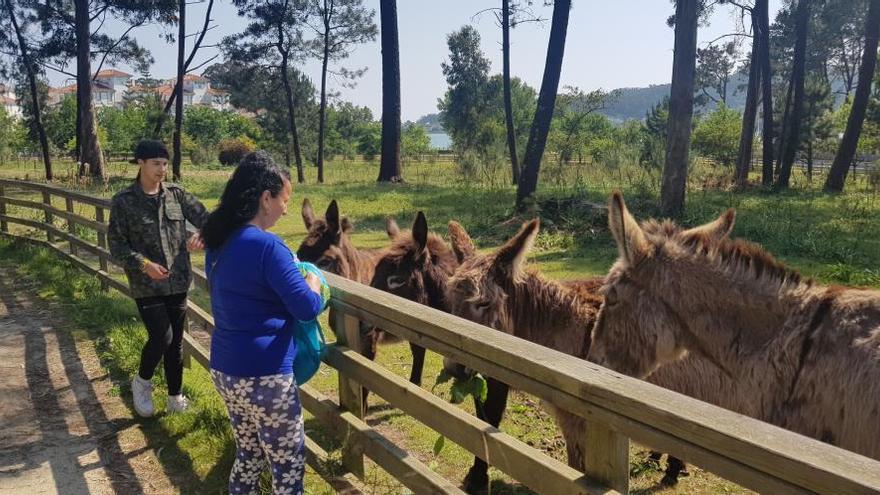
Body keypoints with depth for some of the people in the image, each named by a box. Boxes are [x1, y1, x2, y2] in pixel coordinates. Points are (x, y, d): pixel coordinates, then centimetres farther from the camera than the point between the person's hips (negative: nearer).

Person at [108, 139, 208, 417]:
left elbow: (205, 218, 2)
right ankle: (142, 382, 17)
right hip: (146, 286, -4)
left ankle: (175, 398, 27)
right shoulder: (124, 201, -6)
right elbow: (116, 246, -6)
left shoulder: (176, 194, 3)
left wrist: (202, 235, -21)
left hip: (178, 282, 4)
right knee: (162, 337, -13)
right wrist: (143, 264, -22)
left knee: (176, 342, 11)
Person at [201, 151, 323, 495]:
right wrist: (313, 282, 2)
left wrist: (287, 271, 16)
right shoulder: (267, 246, -21)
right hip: (264, 376, -9)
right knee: (288, 467, 7)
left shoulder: (218, 241, 6)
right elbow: (308, 308, -18)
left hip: (224, 368, 9)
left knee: (248, 455, 23)